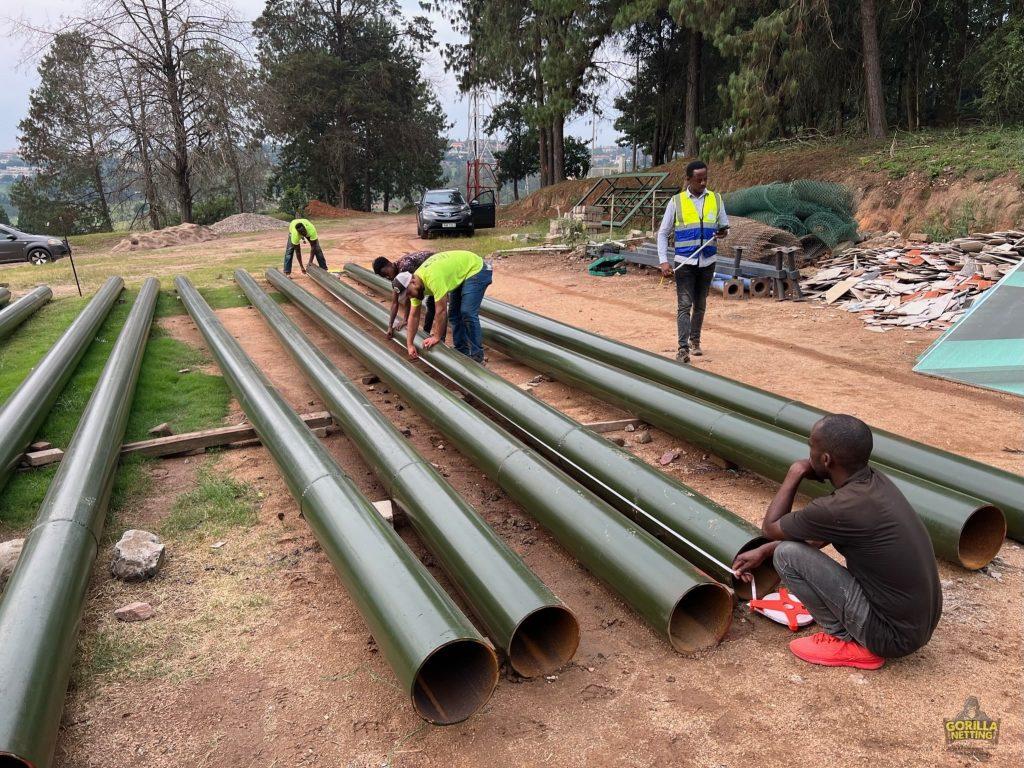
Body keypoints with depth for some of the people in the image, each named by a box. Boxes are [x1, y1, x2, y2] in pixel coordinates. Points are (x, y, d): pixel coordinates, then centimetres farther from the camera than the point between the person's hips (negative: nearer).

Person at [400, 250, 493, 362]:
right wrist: (409, 345, -4)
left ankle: (476, 356, -9)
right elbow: (414, 315, -1)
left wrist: (436, 337, -19)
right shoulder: (415, 284, -7)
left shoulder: (433, 278, -36)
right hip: (460, 275, 9)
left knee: (467, 313, -17)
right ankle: (462, 352, 17)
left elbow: (441, 311, -30)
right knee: (454, 314, 6)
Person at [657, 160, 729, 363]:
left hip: (707, 262, 3)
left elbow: (724, 227, 13)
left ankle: (695, 340, 29)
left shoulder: (716, 199, 6)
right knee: (684, 304, -10)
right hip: (684, 262, -3)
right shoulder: (676, 202, -2)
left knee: (700, 305, 13)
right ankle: (683, 348, -12)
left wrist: (723, 232, -13)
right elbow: (663, 233, 1)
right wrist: (663, 261, -10)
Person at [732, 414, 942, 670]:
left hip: (894, 636, -8)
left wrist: (794, 475, 3)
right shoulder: (875, 480, -1)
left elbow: (771, 527, -7)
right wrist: (763, 551, 16)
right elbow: (822, 535, 14)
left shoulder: (840, 509, -27)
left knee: (787, 554, -12)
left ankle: (847, 642, 3)